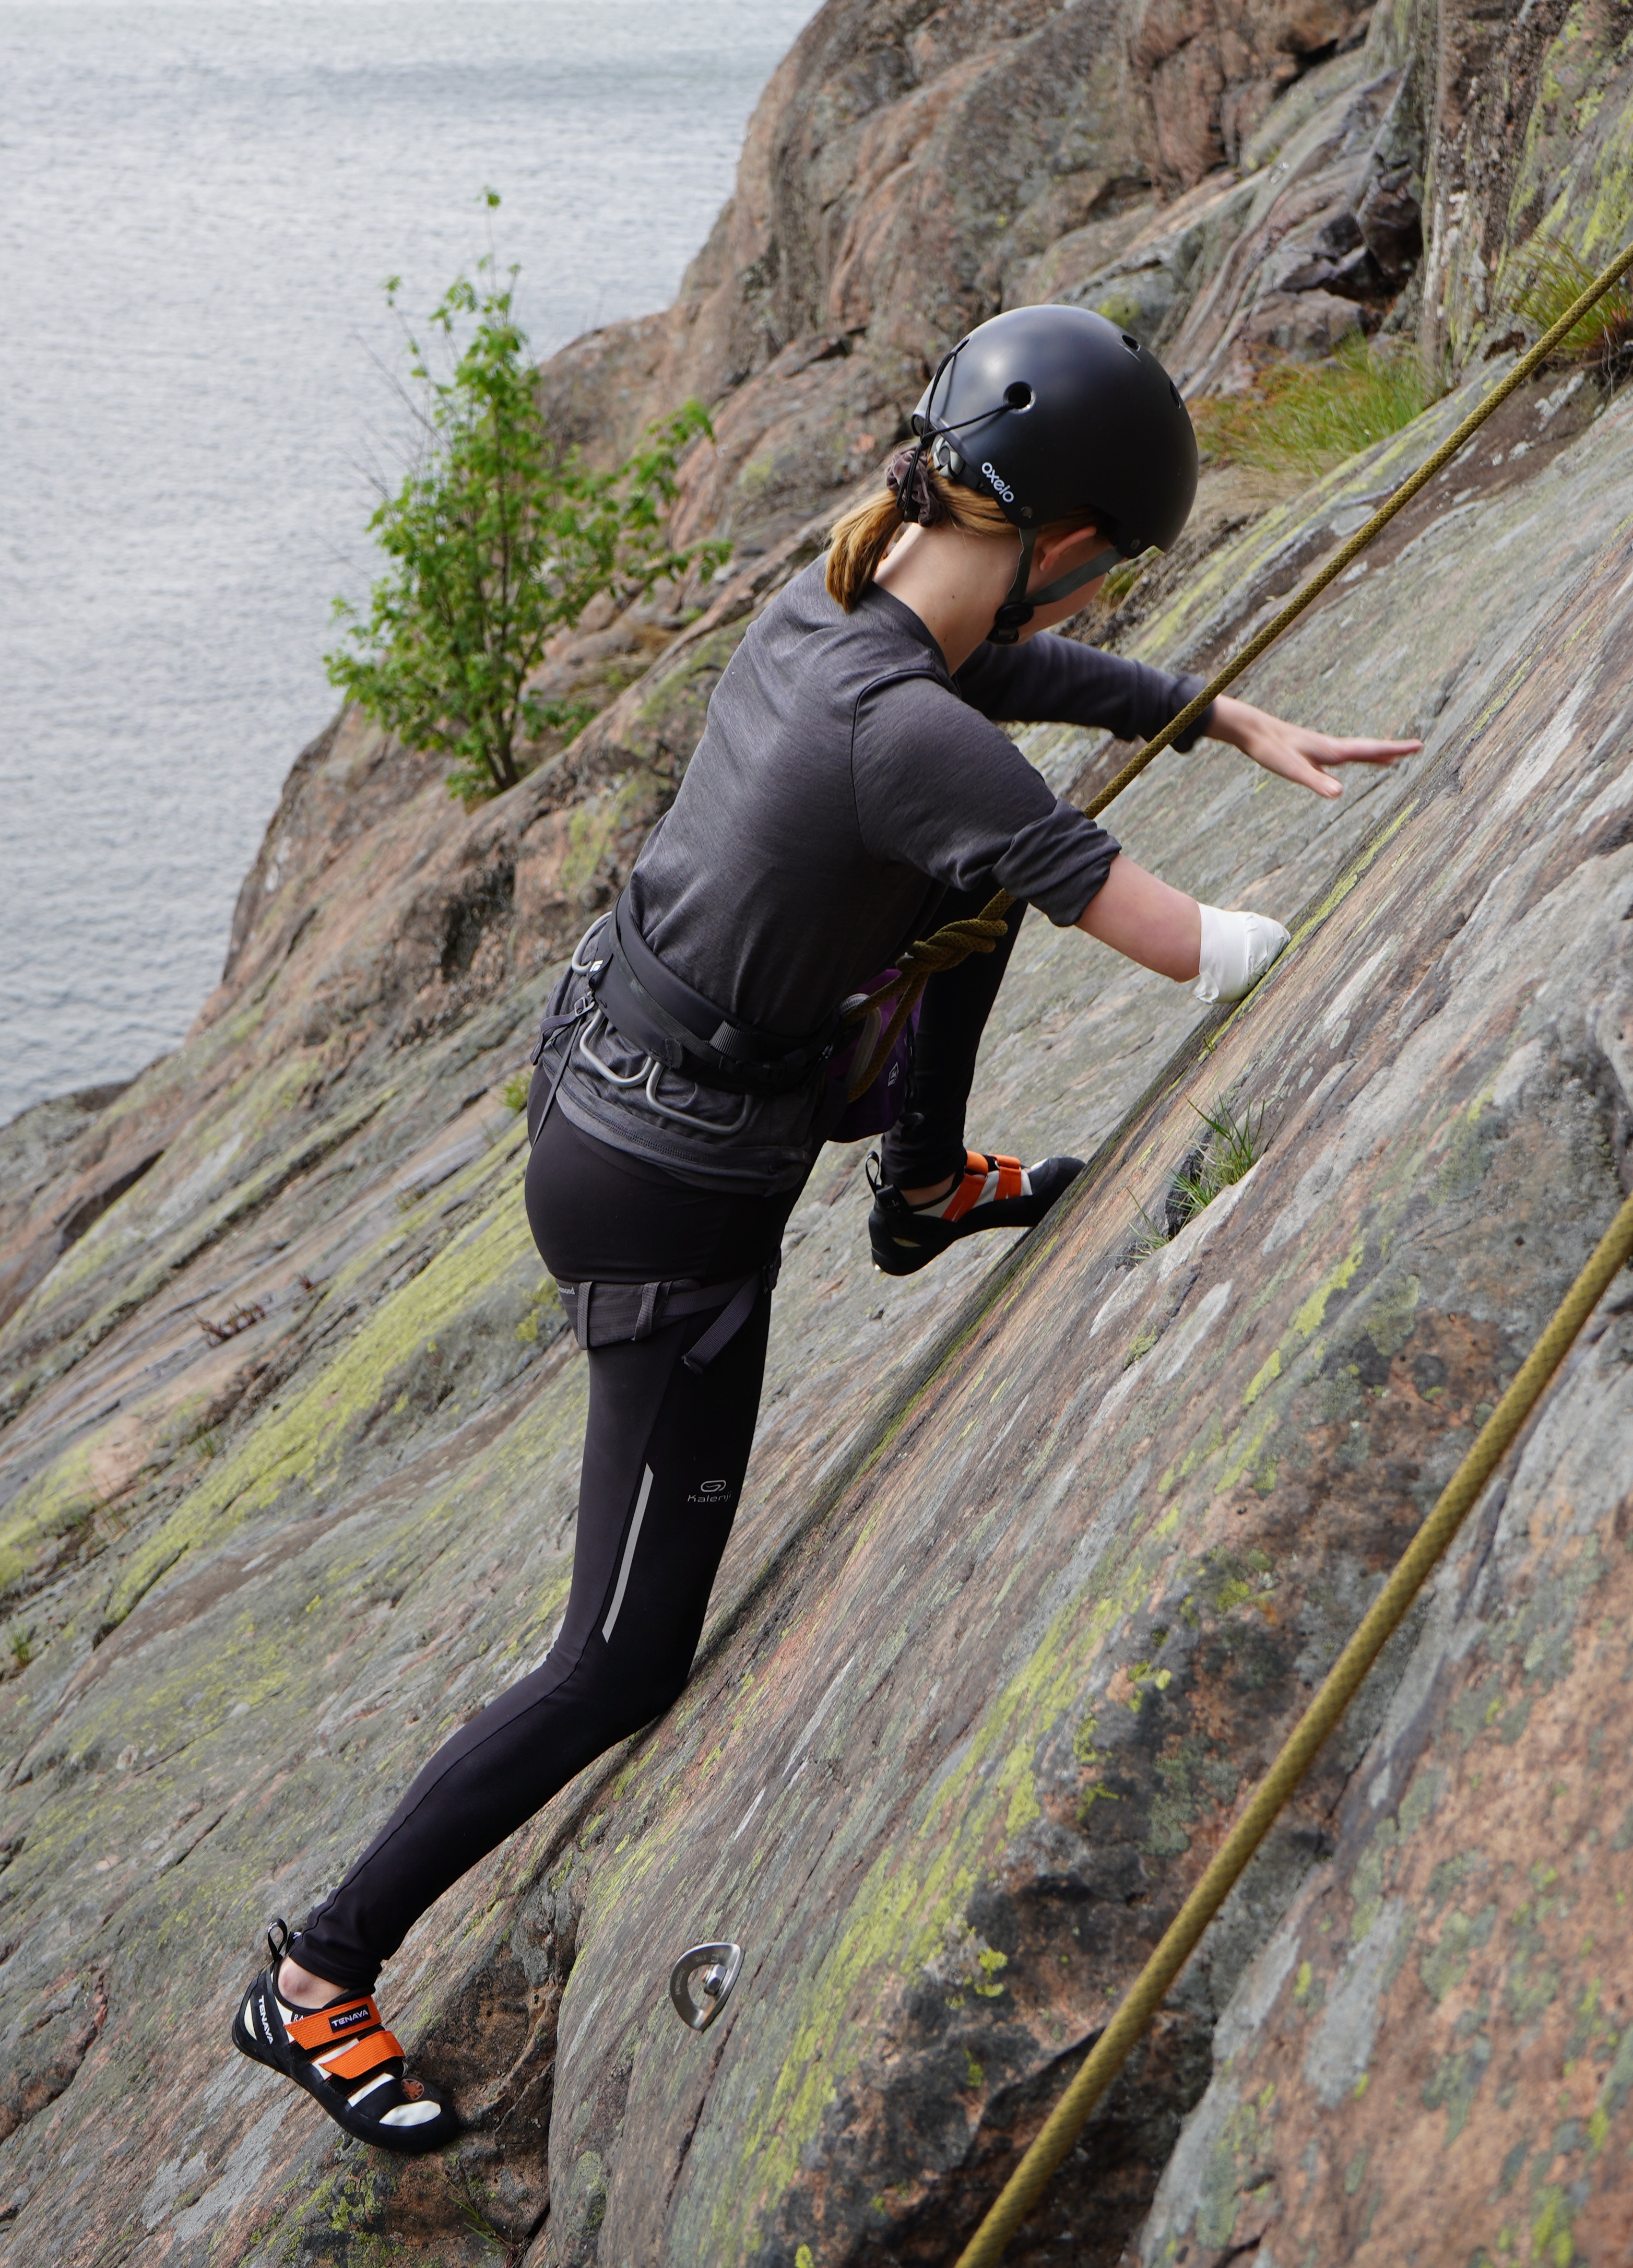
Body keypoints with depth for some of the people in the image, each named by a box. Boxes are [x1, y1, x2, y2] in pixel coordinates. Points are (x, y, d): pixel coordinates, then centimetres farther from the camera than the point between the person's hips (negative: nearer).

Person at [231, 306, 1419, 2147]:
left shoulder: (830, 599, -4)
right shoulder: (902, 730, -31)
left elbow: (1038, 671, 17)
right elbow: (1199, 953, -29)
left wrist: (1246, 726, 14)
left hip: (603, 1072, 9)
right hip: (668, 1201, -9)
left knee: (988, 872, 20)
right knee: (625, 1664, 3)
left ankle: (927, 1185, 39)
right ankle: (316, 1983, 15)